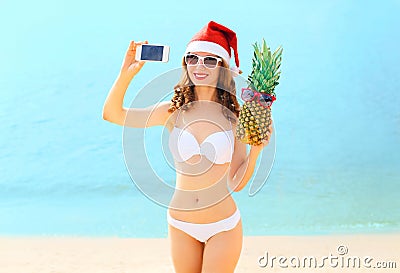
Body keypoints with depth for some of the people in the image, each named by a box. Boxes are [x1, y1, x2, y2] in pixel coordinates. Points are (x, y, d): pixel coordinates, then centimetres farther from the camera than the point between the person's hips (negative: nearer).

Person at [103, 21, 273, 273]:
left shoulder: (234, 117, -5)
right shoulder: (174, 111, -2)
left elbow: (237, 182, -3)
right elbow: (112, 114, -4)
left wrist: (256, 150, -17)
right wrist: (127, 74, -14)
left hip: (223, 227, -2)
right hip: (181, 226, 2)